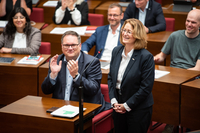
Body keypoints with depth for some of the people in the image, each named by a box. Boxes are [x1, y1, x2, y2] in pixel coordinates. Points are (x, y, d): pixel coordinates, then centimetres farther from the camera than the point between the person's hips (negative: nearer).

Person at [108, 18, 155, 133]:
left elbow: (146, 87, -16)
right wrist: (113, 101, -2)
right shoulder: (116, 51, 3)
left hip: (139, 109, -5)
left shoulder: (146, 57, -16)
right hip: (118, 107, 5)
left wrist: (127, 106, -13)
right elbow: (110, 77, 10)